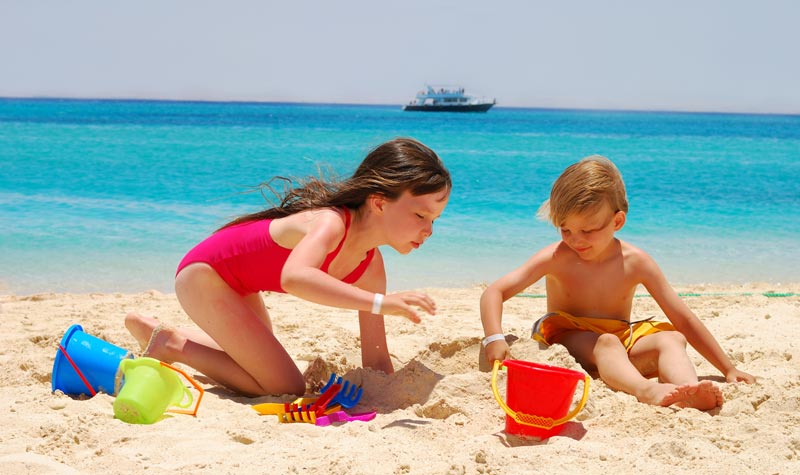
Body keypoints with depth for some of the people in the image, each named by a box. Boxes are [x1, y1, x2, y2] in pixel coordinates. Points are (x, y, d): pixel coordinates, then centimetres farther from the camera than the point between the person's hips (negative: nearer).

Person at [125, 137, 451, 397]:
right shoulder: (330, 223, -33)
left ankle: (153, 331, 37)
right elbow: (294, 277, -56)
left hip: (235, 285, 9)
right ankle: (174, 346, -1)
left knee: (259, 359, 32)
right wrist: (379, 302, -58)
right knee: (286, 389, -11)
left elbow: (375, 361, -3)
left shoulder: (372, 266, -8)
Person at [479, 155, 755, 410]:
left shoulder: (635, 262, -6)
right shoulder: (556, 258, -9)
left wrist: (728, 370, -3)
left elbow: (683, 320, -3)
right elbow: (494, 293, -15)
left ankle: (688, 392, -54)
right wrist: (494, 338, -35)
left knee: (671, 339, -23)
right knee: (606, 342, -34)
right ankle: (647, 391, -63)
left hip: (621, 342, 3)